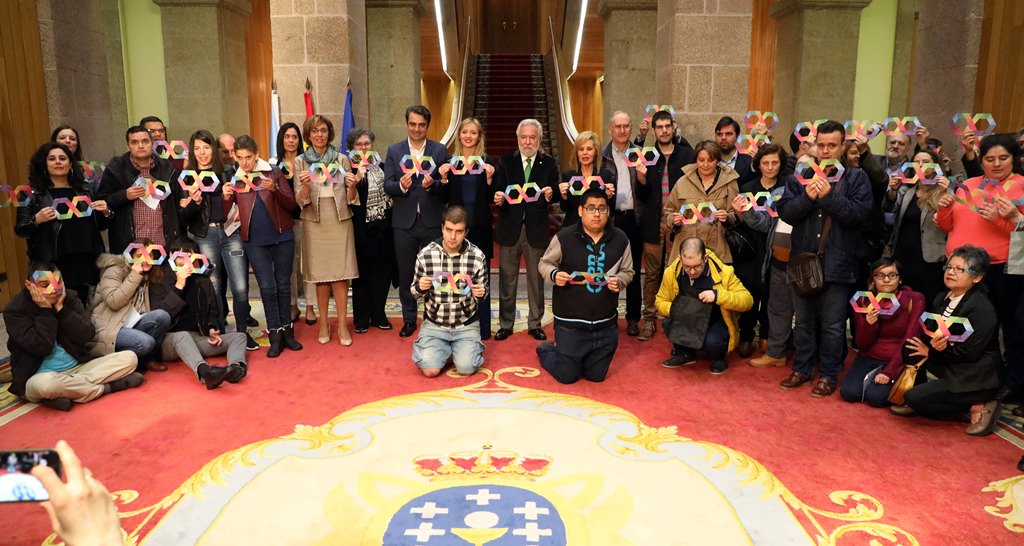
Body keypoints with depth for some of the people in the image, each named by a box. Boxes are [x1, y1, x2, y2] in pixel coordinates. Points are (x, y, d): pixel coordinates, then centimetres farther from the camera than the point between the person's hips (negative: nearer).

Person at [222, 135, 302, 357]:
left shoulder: (273, 172, 0)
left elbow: (292, 205, -4)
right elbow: (226, 215, 4)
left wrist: (274, 189, -20)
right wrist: (226, 198, -16)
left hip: (282, 237, 0)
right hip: (254, 241, 0)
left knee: (283, 284, 7)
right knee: (267, 287, 0)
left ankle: (287, 331, 18)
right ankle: (275, 336, 7)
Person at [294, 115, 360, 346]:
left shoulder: (342, 159, 4)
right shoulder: (300, 161, 4)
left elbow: (351, 199, 4)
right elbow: (301, 201, -1)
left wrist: (352, 186, -17)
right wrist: (304, 186, -22)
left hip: (340, 221, 0)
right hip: (314, 223, 0)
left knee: (340, 274, -1)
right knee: (320, 275, 6)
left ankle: (342, 325, 7)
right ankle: (324, 323, 18)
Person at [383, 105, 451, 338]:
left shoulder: (440, 150, 2)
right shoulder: (394, 150, 5)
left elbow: (447, 188, -3)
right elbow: (386, 185, -1)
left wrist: (433, 185, -23)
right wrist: (400, 185, -21)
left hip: (432, 222, -1)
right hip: (404, 222, 1)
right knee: (405, 274, 10)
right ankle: (409, 320, 24)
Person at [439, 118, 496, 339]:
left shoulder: (487, 161, 2)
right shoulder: (450, 161, 6)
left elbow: (491, 198, -1)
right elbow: (444, 198, 5)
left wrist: (489, 178, -16)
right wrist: (443, 178, -11)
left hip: (480, 227, -1)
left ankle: (482, 327, 13)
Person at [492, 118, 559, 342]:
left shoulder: (549, 163, 3)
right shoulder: (506, 161, 5)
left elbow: (555, 194, -3)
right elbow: (498, 190, -1)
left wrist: (550, 194, -25)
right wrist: (498, 197, -23)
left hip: (536, 229, 0)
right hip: (510, 227, 1)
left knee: (536, 279, 9)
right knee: (507, 279, 7)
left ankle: (535, 324, 22)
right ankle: (505, 324, 20)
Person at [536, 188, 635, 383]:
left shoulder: (620, 239, -3)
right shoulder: (564, 237, -11)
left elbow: (627, 271, 8)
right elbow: (545, 263, 1)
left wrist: (619, 281, -14)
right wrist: (554, 274, -20)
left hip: (605, 324, 3)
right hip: (570, 323, -3)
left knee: (596, 376, 15)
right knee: (567, 376, 8)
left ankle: (570, 356, 46)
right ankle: (546, 350, 39)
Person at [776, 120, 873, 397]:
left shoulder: (856, 178, 1)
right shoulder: (801, 177, 9)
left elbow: (860, 213, -12)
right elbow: (785, 212, 0)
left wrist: (829, 196, -20)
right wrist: (807, 197, -16)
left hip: (837, 264, -3)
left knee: (832, 325, 4)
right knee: (803, 320, 13)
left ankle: (829, 375, 17)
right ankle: (802, 369, 26)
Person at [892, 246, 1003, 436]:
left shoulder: (982, 309, -21)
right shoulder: (942, 299, 4)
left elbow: (969, 353, -23)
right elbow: (927, 335, 0)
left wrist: (931, 352, -12)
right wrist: (932, 344, -24)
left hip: (976, 380, -8)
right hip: (950, 367, 8)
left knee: (914, 398, -16)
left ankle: (976, 408, -4)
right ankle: (913, 404, 7)